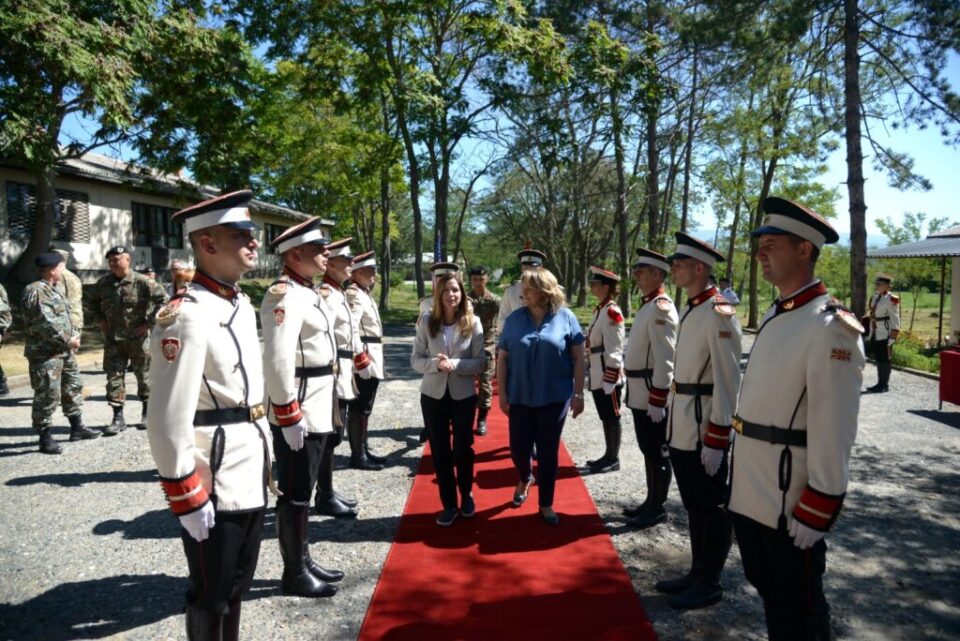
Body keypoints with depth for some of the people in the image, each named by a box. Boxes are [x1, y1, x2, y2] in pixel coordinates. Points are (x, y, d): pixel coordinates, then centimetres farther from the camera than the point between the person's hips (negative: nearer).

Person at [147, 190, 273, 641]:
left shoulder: (242, 305, 8)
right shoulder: (187, 316, -21)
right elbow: (168, 420, -22)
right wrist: (187, 498, -18)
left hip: (250, 472, 8)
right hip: (213, 481, -8)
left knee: (237, 584, 24)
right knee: (211, 595, 12)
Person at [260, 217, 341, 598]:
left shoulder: (308, 292, 13)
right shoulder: (284, 295, -18)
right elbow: (277, 361, -26)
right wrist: (288, 416, -24)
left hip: (316, 410, 10)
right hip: (297, 414, -10)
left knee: (302, 490, 18)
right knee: (294, 494, 3)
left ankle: (303, 561, 32)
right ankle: (294, 574, 17)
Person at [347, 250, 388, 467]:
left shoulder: (365, 294, 16)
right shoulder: (355, 295, -15)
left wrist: (372, 357, 15)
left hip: (371, 359, 10)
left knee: (364, 408, 16)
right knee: (358, 409, -2)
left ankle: (364, 450, 26)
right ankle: (357, 455, 7)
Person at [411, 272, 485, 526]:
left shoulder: (473, 323, -7)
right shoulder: (426, 321, -4)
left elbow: (480, 362, -6)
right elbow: (415, 360, -3)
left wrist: (455, 364, -23)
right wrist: (436, 363, -22)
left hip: (463, 395, -1)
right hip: (433, 395, 1)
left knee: (462, 448, 9)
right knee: (440, 451, 8)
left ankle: (466, 495, 35)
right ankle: (449, 504, 24)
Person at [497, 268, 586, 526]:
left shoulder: (566, 318, -5)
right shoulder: (514, 319, -1)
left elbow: (579, 358, -2)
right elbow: (502, 358, 3)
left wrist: (578, 393, -5)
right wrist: (502, 393, -1)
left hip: (554, 397, -1)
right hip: (520, 397, 2)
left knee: (548, 452, 7)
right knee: (518, 448, 6)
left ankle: (546, 504, 25)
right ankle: (525, 479, 41)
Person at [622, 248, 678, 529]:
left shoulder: (661, 307, -17)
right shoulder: (647, 305, 14)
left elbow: (665, 359, -22)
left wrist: (658, 400, -22)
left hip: (652, 395, -10)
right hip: (639, 394, 10)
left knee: (658, 453, 2)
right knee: (648, 450, 17)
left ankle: (658, 509, 14)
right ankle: (651, 502, 28)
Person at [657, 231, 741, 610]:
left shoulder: (718, 313, -17)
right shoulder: (690, 310, 11)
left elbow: (728, 380, -19)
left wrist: (717, 439, -19)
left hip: (703, 432, -9)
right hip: (682, 428, 9)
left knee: (711, 508, 7)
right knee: (693, 506, 19)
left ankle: (710, 585, 21)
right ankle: (697, 573, 33)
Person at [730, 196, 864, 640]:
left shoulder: (831, 327, -18)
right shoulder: (775, 316, 10)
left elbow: (834, 430, -20)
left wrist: (817, 511, -18)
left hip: (790, 499, -8)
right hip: (751, 490, 8)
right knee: (766, 588, 23)